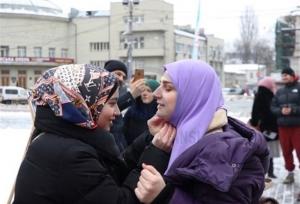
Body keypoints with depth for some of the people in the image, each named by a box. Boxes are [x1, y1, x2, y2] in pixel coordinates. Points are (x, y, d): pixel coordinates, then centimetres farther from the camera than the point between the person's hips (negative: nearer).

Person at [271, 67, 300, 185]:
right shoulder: (279, 92, 12)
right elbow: (273, 107, 9)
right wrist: (281, 111, -9)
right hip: (283, 126, 5)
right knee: (286, 151, 9)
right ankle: (290, 173, 22)